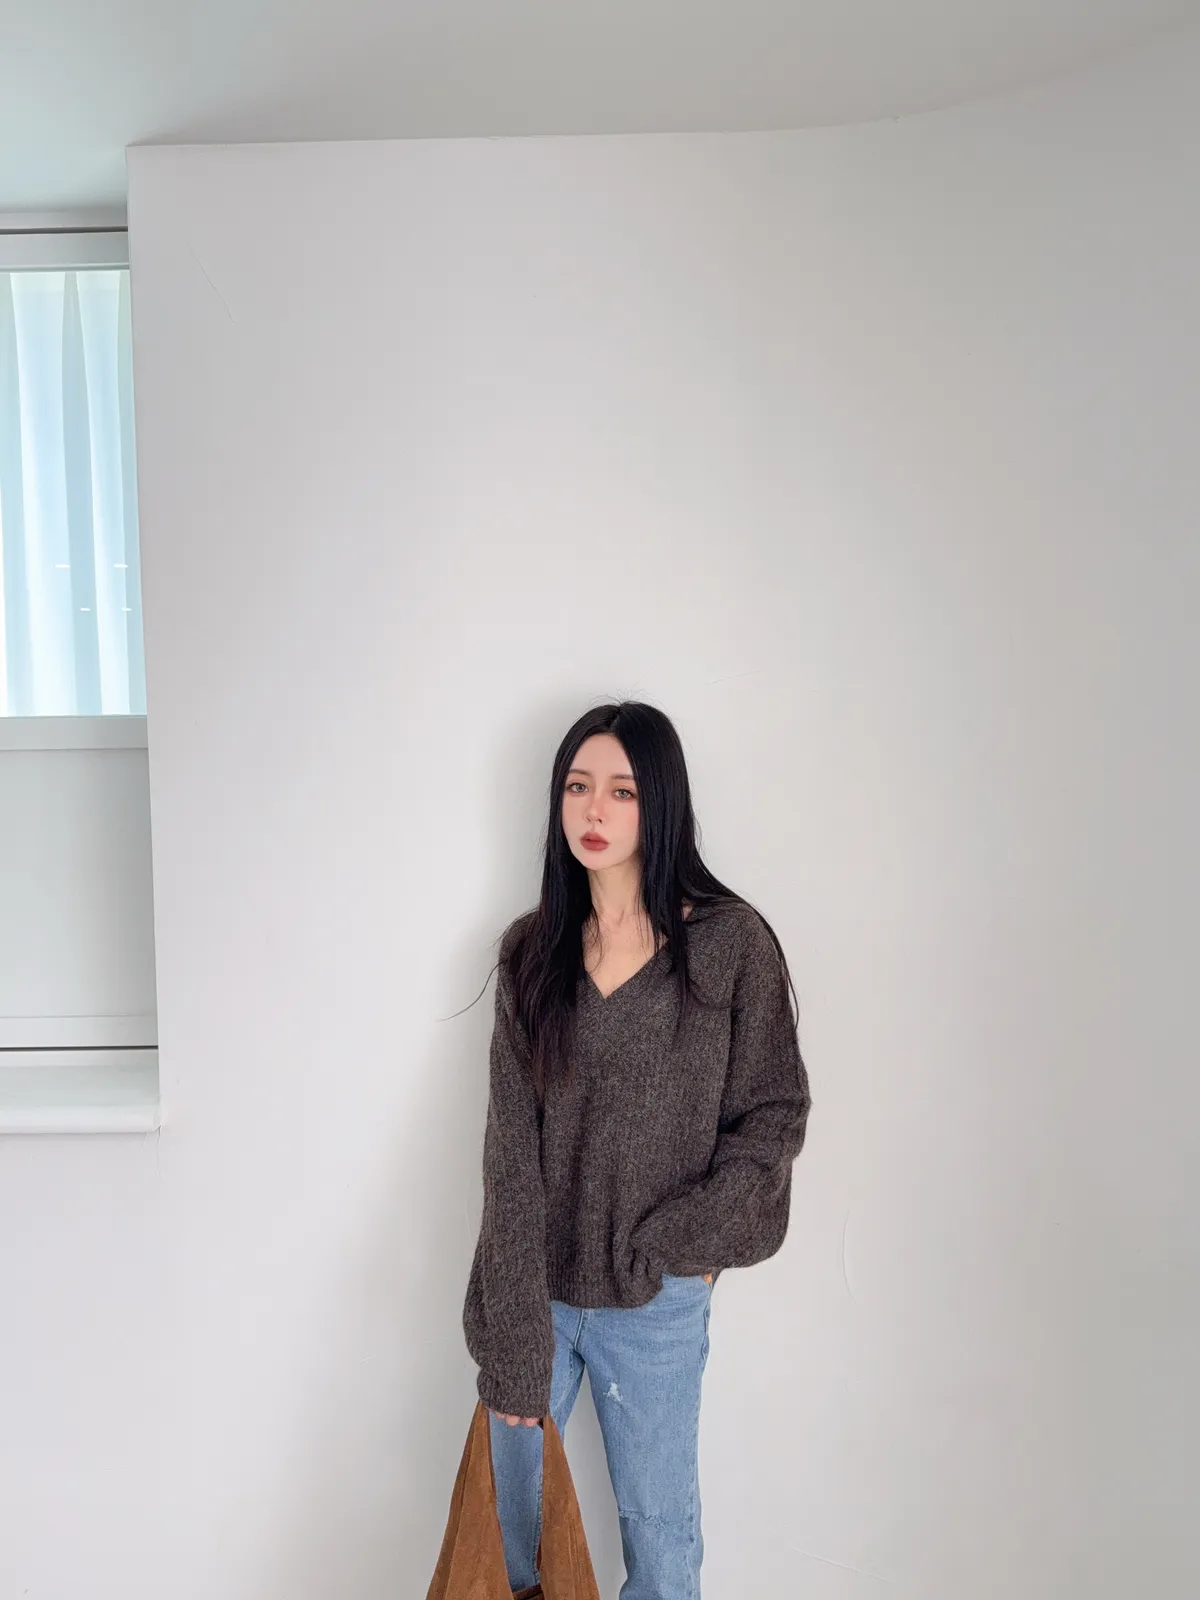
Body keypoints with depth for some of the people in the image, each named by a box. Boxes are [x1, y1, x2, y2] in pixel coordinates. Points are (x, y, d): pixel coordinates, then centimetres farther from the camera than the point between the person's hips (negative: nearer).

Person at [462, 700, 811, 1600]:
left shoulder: (731, 943, -10)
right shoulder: (532, 951, -2)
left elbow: (775, 1111, -3)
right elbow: (511, 1144, -5)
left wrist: (687, 1236, -14)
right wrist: (513, 1337, -9)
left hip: (655, 1299, -2)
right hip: (535, 1287, 3)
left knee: (659, 1522, 16)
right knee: (504, 1510, 18)